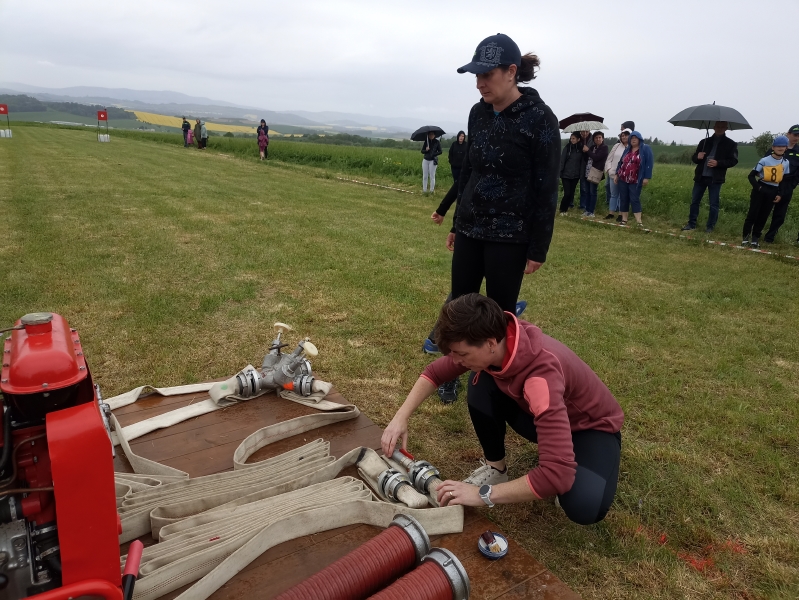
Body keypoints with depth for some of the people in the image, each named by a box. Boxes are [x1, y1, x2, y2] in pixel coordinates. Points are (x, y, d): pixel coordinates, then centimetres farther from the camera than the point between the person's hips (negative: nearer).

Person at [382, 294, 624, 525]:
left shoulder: (542, 376, -42)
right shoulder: (495, 335, -21)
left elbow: (558, 474, -45)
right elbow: (435, 372, -4)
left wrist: (484, 494, -37)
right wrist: (401, 418, -17)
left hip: (592, 426, -5)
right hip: (540, 416, 6)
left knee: (584, 506, -34)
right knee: (481, 383, -21)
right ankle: (495, 467, 0)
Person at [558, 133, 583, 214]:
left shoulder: (581, 149, 1)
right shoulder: (567, 147, -3)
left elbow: (582, 163, 4)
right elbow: (562, 161, -4)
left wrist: (581, 175, 1)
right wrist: (560, 174, -7)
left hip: (575, 176, 2)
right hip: (566, 175, -2)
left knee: (571, 193, 7)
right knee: (567, 193, -6)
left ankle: (566, 209, 20)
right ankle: (563, 209, 10)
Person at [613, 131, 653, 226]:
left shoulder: (645, 149, -3)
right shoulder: (627, 149, 13)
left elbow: (649, 163, -9)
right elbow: (621, 162, 18)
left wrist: (646, 177, -14)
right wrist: (617, 174, 14)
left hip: (635, 181, -5)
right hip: (622, 179, 5)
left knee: (635, 199, -9)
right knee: (623, 199, 6)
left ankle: (639, 221, -9)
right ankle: (624, 219, 13)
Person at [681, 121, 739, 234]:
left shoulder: (730, 144, 3)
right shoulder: (704, 142, 11)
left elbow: (733, 161, -3)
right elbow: (694, 157, 14)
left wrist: (718, 163, -18)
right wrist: (697, 157, -10)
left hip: (715, 179, -3)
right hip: (700, 177, 3)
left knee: (714, 204, 1)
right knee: (694, 201, 6)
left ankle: (710, 226, 10)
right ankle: (691, 224, 17)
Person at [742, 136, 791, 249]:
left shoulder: (786, 163, 4)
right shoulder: (764, 160, -9)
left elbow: (786, 180, 10)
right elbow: (751, 175, -8)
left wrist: (781, 194, 2)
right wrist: (758, 187, -17)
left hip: (773, 192, 4)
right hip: (760, 190, -4)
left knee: (763, 216, 8)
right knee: (753, 213, -4)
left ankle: (755, 237, 14)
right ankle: (746, 236, 4)